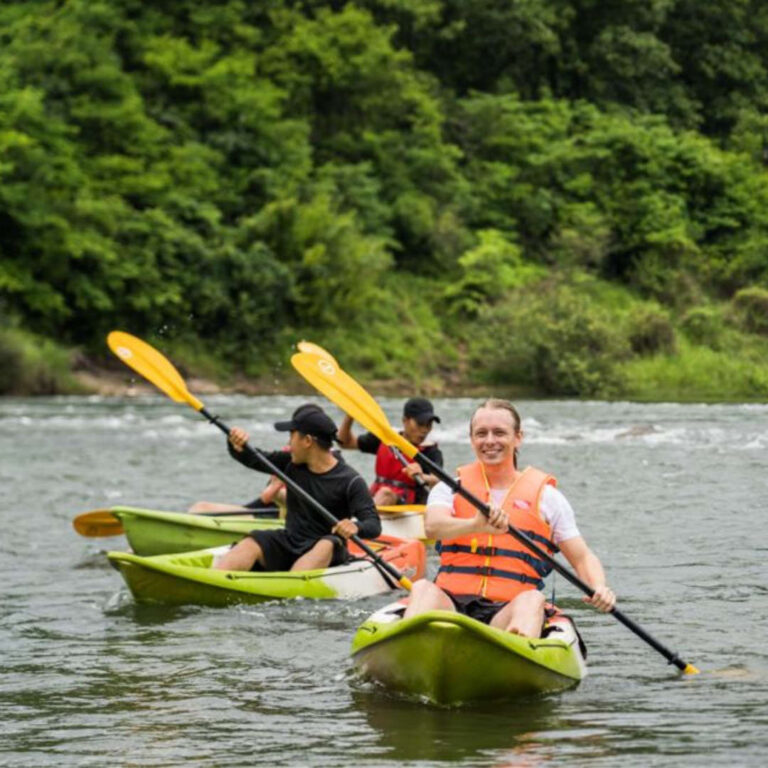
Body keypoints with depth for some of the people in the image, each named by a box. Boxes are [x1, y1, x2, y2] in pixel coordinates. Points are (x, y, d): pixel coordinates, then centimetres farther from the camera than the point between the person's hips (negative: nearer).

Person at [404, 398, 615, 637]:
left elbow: (582, 557, 13)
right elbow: (432, 526, -8)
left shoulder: (546, 495, 14)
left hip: (508, 612, 0)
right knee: (423, 589, -31)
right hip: (451, 603, 0)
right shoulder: (451, 488, 14)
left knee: (532, 600, -33)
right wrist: (475, 525, -30)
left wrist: (599, 588, -11)